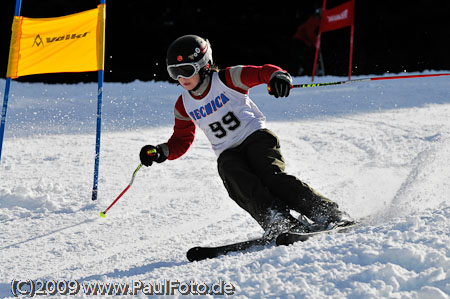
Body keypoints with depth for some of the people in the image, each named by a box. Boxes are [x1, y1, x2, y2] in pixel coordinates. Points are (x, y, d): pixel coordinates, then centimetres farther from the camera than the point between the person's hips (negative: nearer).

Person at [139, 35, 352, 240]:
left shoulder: (226, 79, -6)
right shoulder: (184, 106, 7)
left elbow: (261, 73, -13)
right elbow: (181, 141, 17)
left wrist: (278, 76, -37)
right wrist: (162, 152, -4)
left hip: (255, 136, -4)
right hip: (228, 153, 4)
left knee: (271, 176, -29)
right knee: (237, 180, -30)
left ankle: (327, 213, -29)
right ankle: (276, 219, -46)